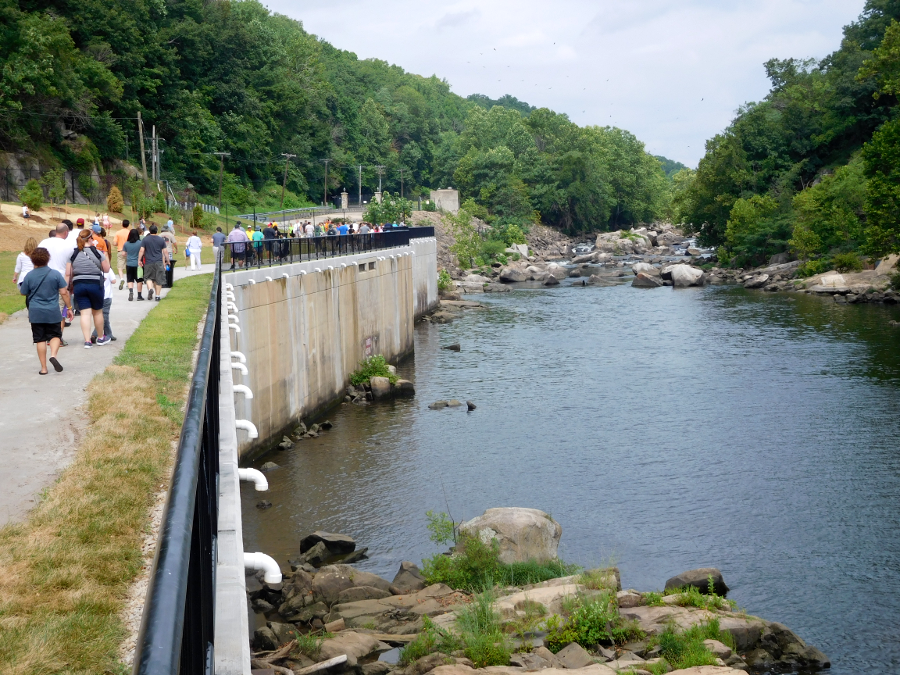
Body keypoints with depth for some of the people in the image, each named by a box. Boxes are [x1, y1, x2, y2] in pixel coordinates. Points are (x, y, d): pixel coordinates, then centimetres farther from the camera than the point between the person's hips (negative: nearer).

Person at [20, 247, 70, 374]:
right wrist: (69, 307, 6)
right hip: (53, 312, -1)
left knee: (40, 339, 6)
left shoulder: (29, 276, -4)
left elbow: (23, 292, 7)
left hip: (35, 313, 1)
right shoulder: (55, 274, -5)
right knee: (55, 335, 12)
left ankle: (43, 368, 6)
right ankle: (53, 355, -17)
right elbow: (64, 293, -4)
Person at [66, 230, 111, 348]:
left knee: (85, 313, 1)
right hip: (95, 284, -2)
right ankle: (101, 338, 28)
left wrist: (71, 287, 12)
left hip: (78, 285, 2)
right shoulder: (97, 253, -4)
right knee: (98, 312, 14)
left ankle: (87, 341, -6)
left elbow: (68, 274, 2)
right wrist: (104, 256, 15)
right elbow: (106, 269, 3)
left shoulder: (73, 254, 2)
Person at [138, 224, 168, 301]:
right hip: (159, 263, 1)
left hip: (148, 262, -1)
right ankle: (157, 296, 6)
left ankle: (150, 288, -16)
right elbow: (165, 252, 5)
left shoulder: (145, 239, -1)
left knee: (148, 277, 11)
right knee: (158, 279, 6)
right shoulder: (161, 240, 4)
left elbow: (141, 251, -5)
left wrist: (139, 260, 2)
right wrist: (167, 261, 14)